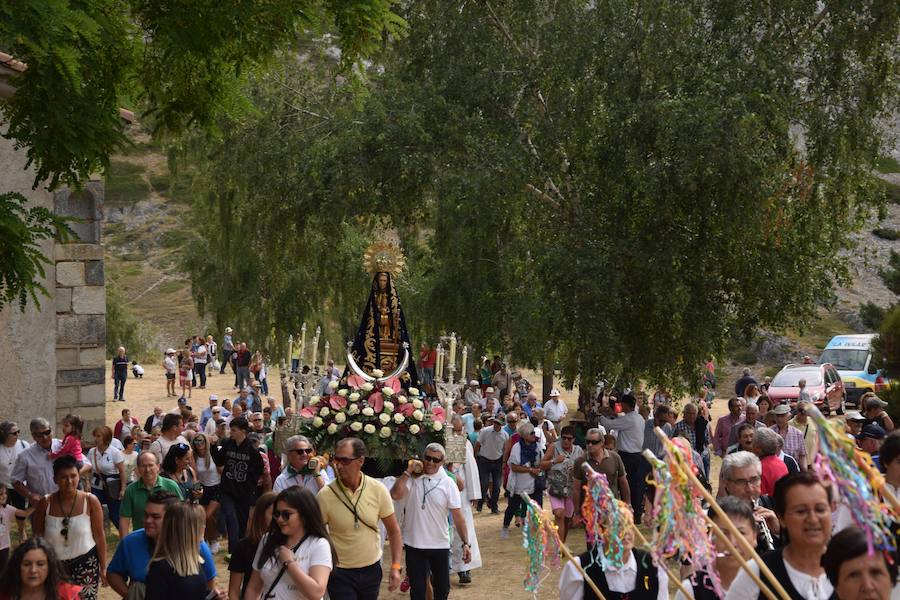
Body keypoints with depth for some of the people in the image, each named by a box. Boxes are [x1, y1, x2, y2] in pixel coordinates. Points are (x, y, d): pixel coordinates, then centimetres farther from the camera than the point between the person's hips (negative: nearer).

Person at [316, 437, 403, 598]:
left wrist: (395, 567, -6)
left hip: (372, 570, 2)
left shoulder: (378, 490, -7)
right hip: (339, 573, -2)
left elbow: (393, 531, 1)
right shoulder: (325, 495, -13)